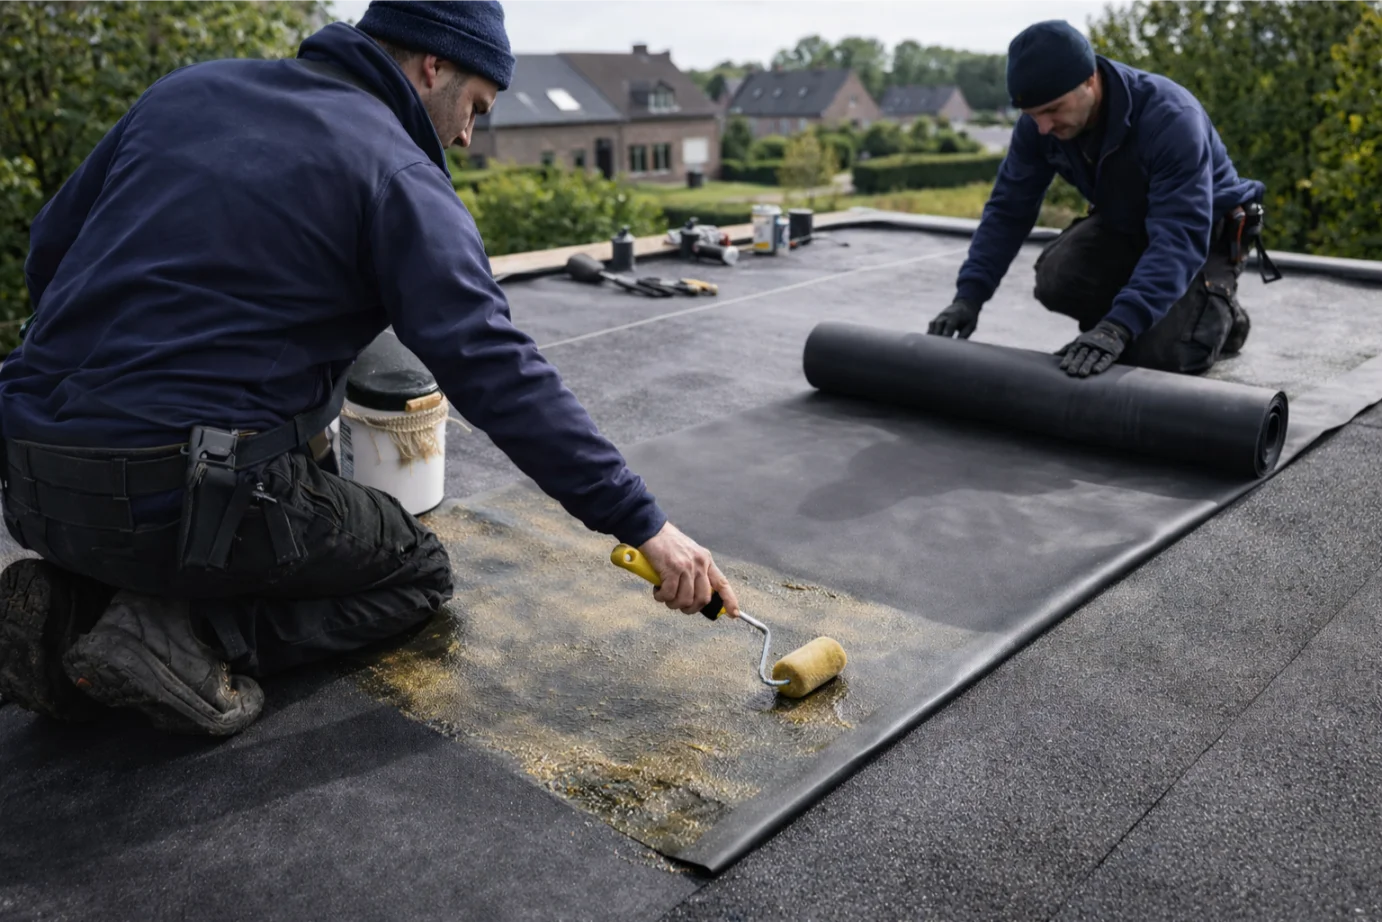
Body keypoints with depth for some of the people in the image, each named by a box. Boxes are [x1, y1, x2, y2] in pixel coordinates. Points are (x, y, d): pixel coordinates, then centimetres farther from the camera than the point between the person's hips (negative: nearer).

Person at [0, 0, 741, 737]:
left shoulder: (187, 90, 12)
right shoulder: (397, 173, -8)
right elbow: (498, 375, -17)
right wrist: (642, 524, -14)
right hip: (187, 496, -7)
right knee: (419, 573, 15)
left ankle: (72, 603, 9)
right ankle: (193, 637, -7)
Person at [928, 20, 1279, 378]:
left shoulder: (1170, 119, -37)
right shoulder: (1040, 120, -20)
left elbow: (1180, 240, -43)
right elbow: (1008, 209, -13)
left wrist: (1117, 327, -56)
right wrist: (968, 294, -26)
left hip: (1208, 234, -5)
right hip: (1126, 224, 5)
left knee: (1155, 354, -24)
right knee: (1057, 279, -24)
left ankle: (1221, 312, 11)